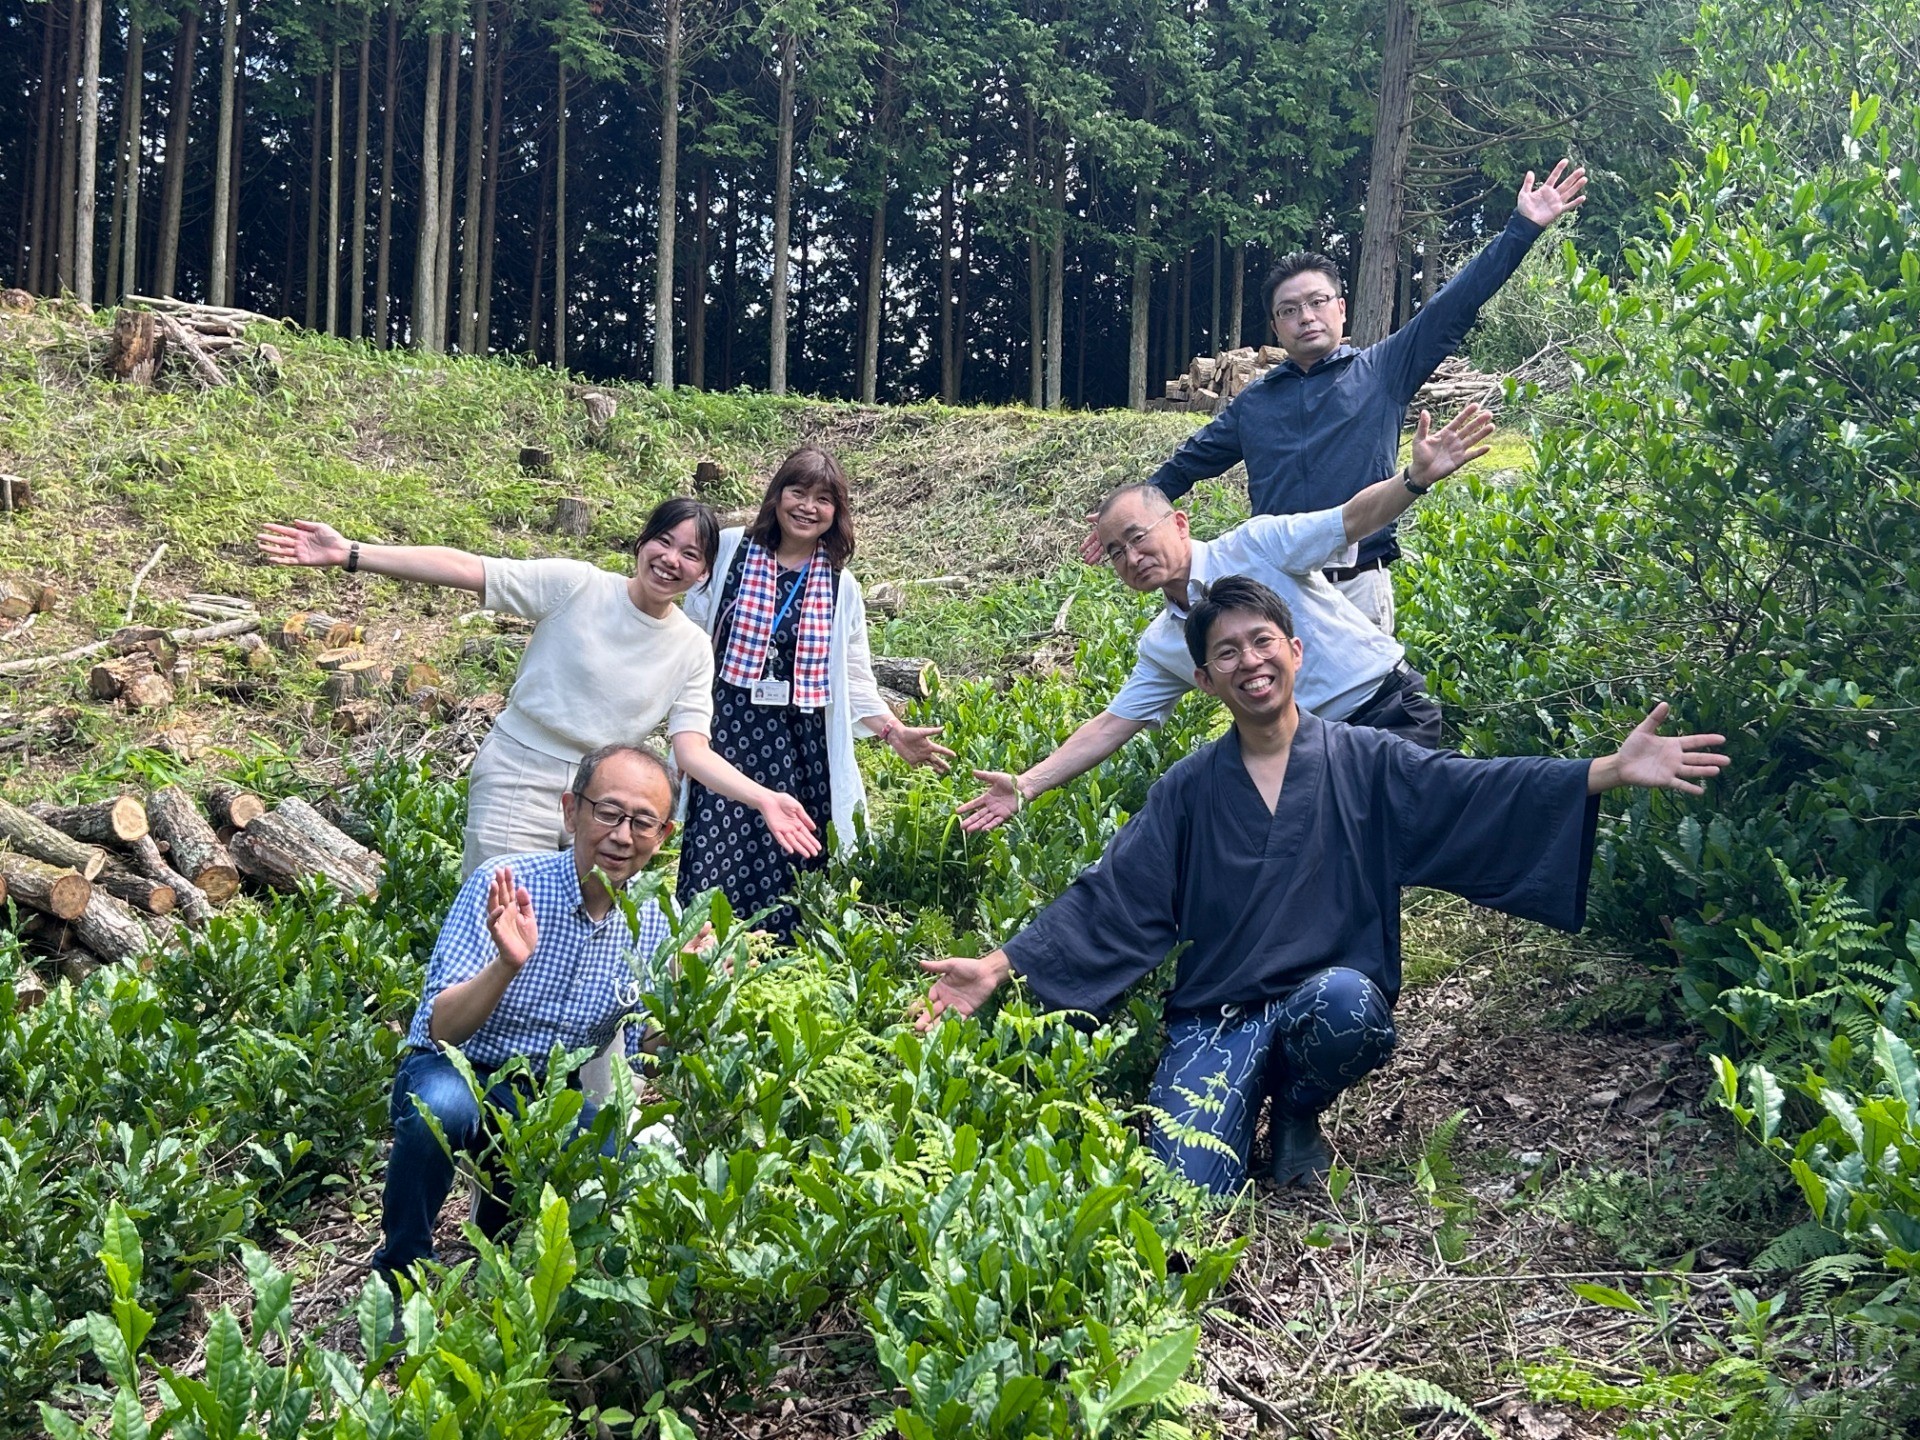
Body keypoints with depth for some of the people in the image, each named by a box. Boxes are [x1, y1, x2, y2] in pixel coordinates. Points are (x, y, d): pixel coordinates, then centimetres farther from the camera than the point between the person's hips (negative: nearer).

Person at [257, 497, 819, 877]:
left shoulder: (693, 651, 1)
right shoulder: (576, 586, -10)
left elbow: (692, 750, -5)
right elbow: (466, 569, -16)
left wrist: (763, 798, -22)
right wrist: (350, 554, -24)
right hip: (519, 781, -3)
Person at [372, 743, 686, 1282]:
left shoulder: (653, 923, -4)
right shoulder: (502, 887, -17)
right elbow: (441, 1027, -23)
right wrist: (506, 966, -42)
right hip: (455, 1074, -3)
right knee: (442, 1104, -37)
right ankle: (400, 1274, -11)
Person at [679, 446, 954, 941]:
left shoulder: (840, 586, 11)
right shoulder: (730, 550, 3)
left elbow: (853, 678, 14)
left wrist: (893, 731, 1)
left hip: (799, 747, 2)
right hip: (726, 729, -2)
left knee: (785, 871, -1)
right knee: (713, 864, -10)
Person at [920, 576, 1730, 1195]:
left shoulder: (1365, 764, 1)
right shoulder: (1189, 791, 5)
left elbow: (1480, 795, -10)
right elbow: (1109, 898, 1)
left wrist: (1615, 771, -24)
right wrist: (999, 967, -10)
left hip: (1331, 999, 1)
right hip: (1217, 1018, 0)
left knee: (1347, 1002, -37)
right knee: (1187, 1190, -21)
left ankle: (1298, 1115, -1)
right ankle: (1251, 1102, 15)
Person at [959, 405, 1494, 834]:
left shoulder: (1253, 546, -9)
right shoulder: (1162, 646, 9)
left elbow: (1351, 519, -17)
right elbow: (1111, 725, 10)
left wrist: (1416, 477, -37)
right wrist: (1026, 786, 3)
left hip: (1391, 705, -6)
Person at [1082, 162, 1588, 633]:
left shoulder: (1382, 372, 7)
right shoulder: (1254, 403, 16)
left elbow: (1453, 307, 3)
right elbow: (1189, 462, 27)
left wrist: (1522, 228, -3)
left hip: (1359, 587, -2)